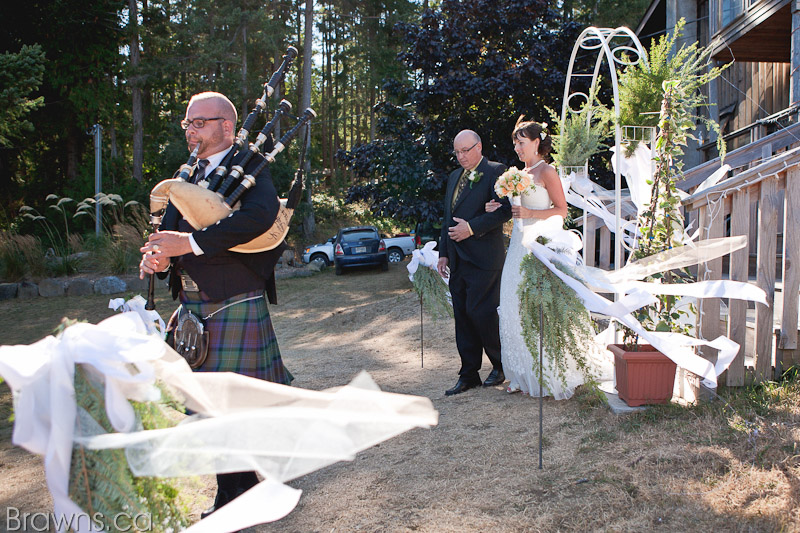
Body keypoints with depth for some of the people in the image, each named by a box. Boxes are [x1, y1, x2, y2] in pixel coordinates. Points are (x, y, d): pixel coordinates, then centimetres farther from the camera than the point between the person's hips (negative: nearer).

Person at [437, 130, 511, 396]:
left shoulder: (496, 172, -4)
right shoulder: (454, 177, 20)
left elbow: (505, 210, -15)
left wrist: (472, 227, -18)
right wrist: (444, 252, 17)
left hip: (483, 258, -8)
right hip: (458, 260, 8)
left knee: (479, 311, -9)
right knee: (462, 316, 8)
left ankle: (501, 364, 13)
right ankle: (468, 375, 16)